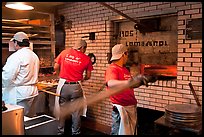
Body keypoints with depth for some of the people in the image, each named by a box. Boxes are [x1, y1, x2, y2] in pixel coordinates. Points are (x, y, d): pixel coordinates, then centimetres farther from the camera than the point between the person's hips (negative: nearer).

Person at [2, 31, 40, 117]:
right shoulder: (34, 56, 12)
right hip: (33, 92, 9)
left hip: (19, 95, -8)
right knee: (30, 119, 15)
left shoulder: (17, 56, -14)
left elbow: (7, 77, -18)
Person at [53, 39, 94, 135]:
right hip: (76, 87, -1)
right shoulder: (86, 58, -1)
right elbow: (88, 76, 5)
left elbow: (56, 68, 6)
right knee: (76, 112, 12)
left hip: (63, 85, 2)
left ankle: (60, 131, 28)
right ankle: (75, 132, 25)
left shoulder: (65, 52, 2)